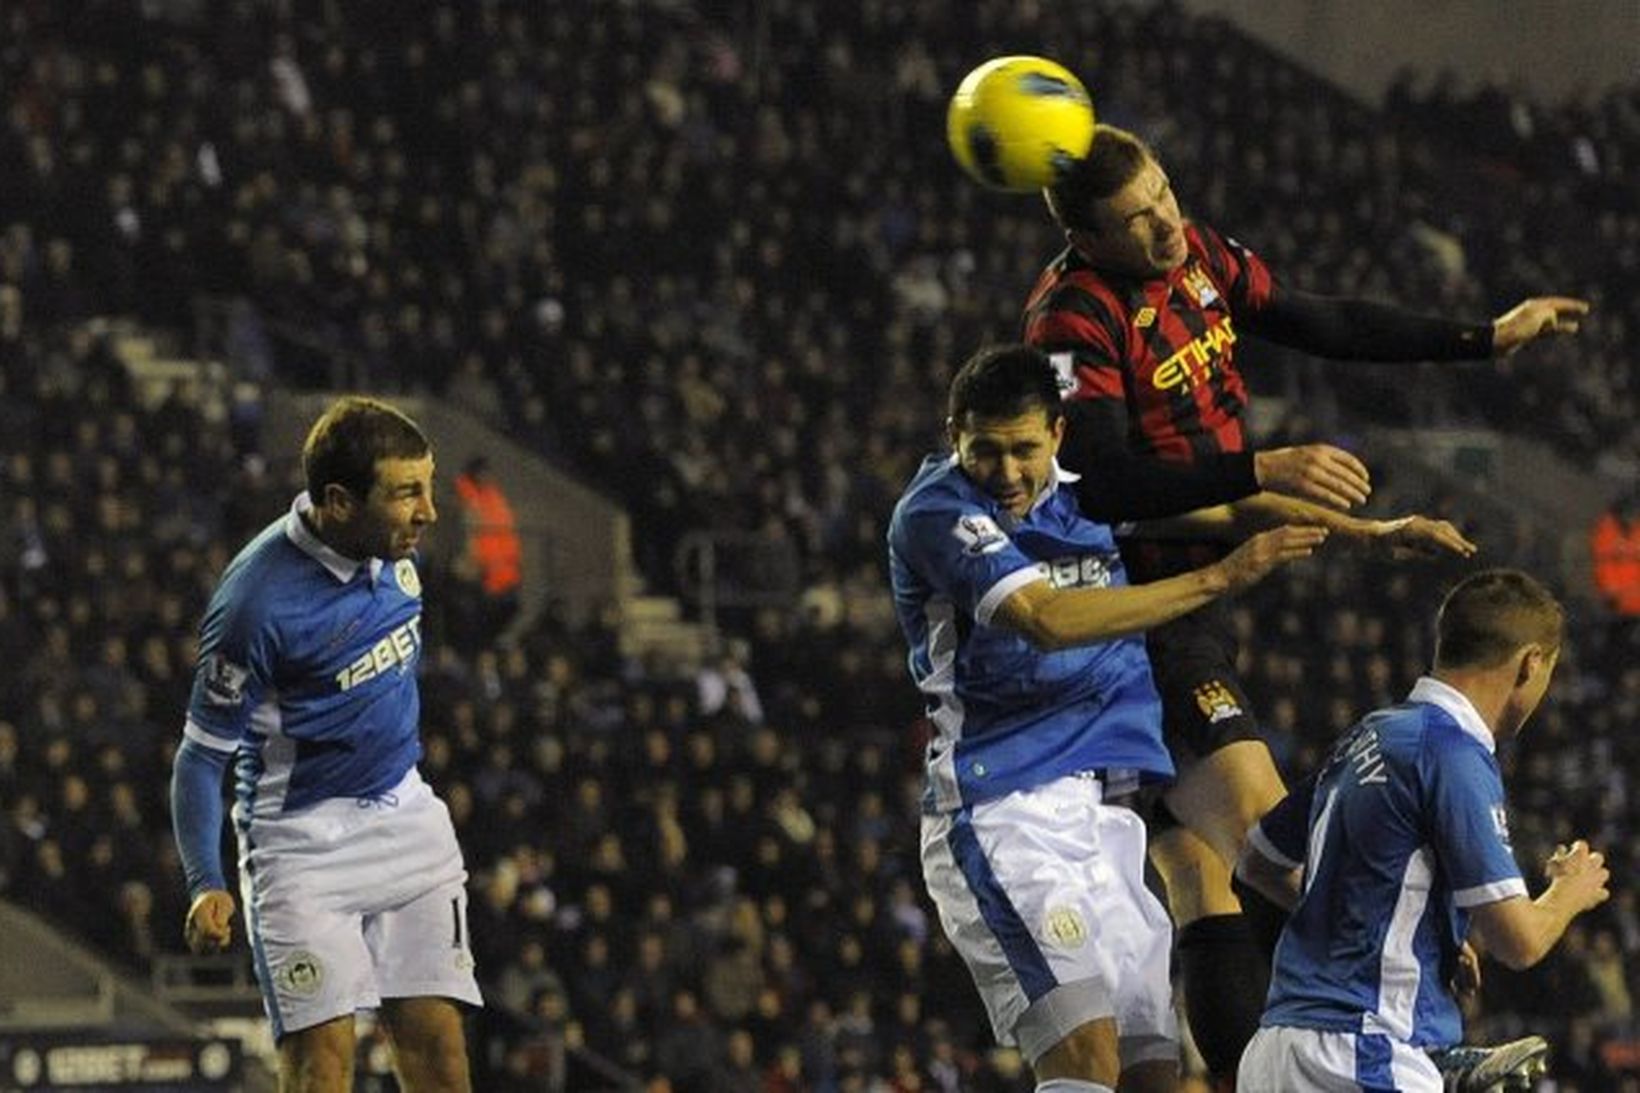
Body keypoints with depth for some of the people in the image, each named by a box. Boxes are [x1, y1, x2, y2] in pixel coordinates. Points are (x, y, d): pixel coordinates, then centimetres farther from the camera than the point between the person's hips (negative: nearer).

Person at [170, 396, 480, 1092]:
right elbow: (202, 753, -15)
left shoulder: (393, 546, -3)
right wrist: (206, 885, -24)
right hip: (303, 836, -6)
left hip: (406, 814, 6)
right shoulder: (258, 599, -24)